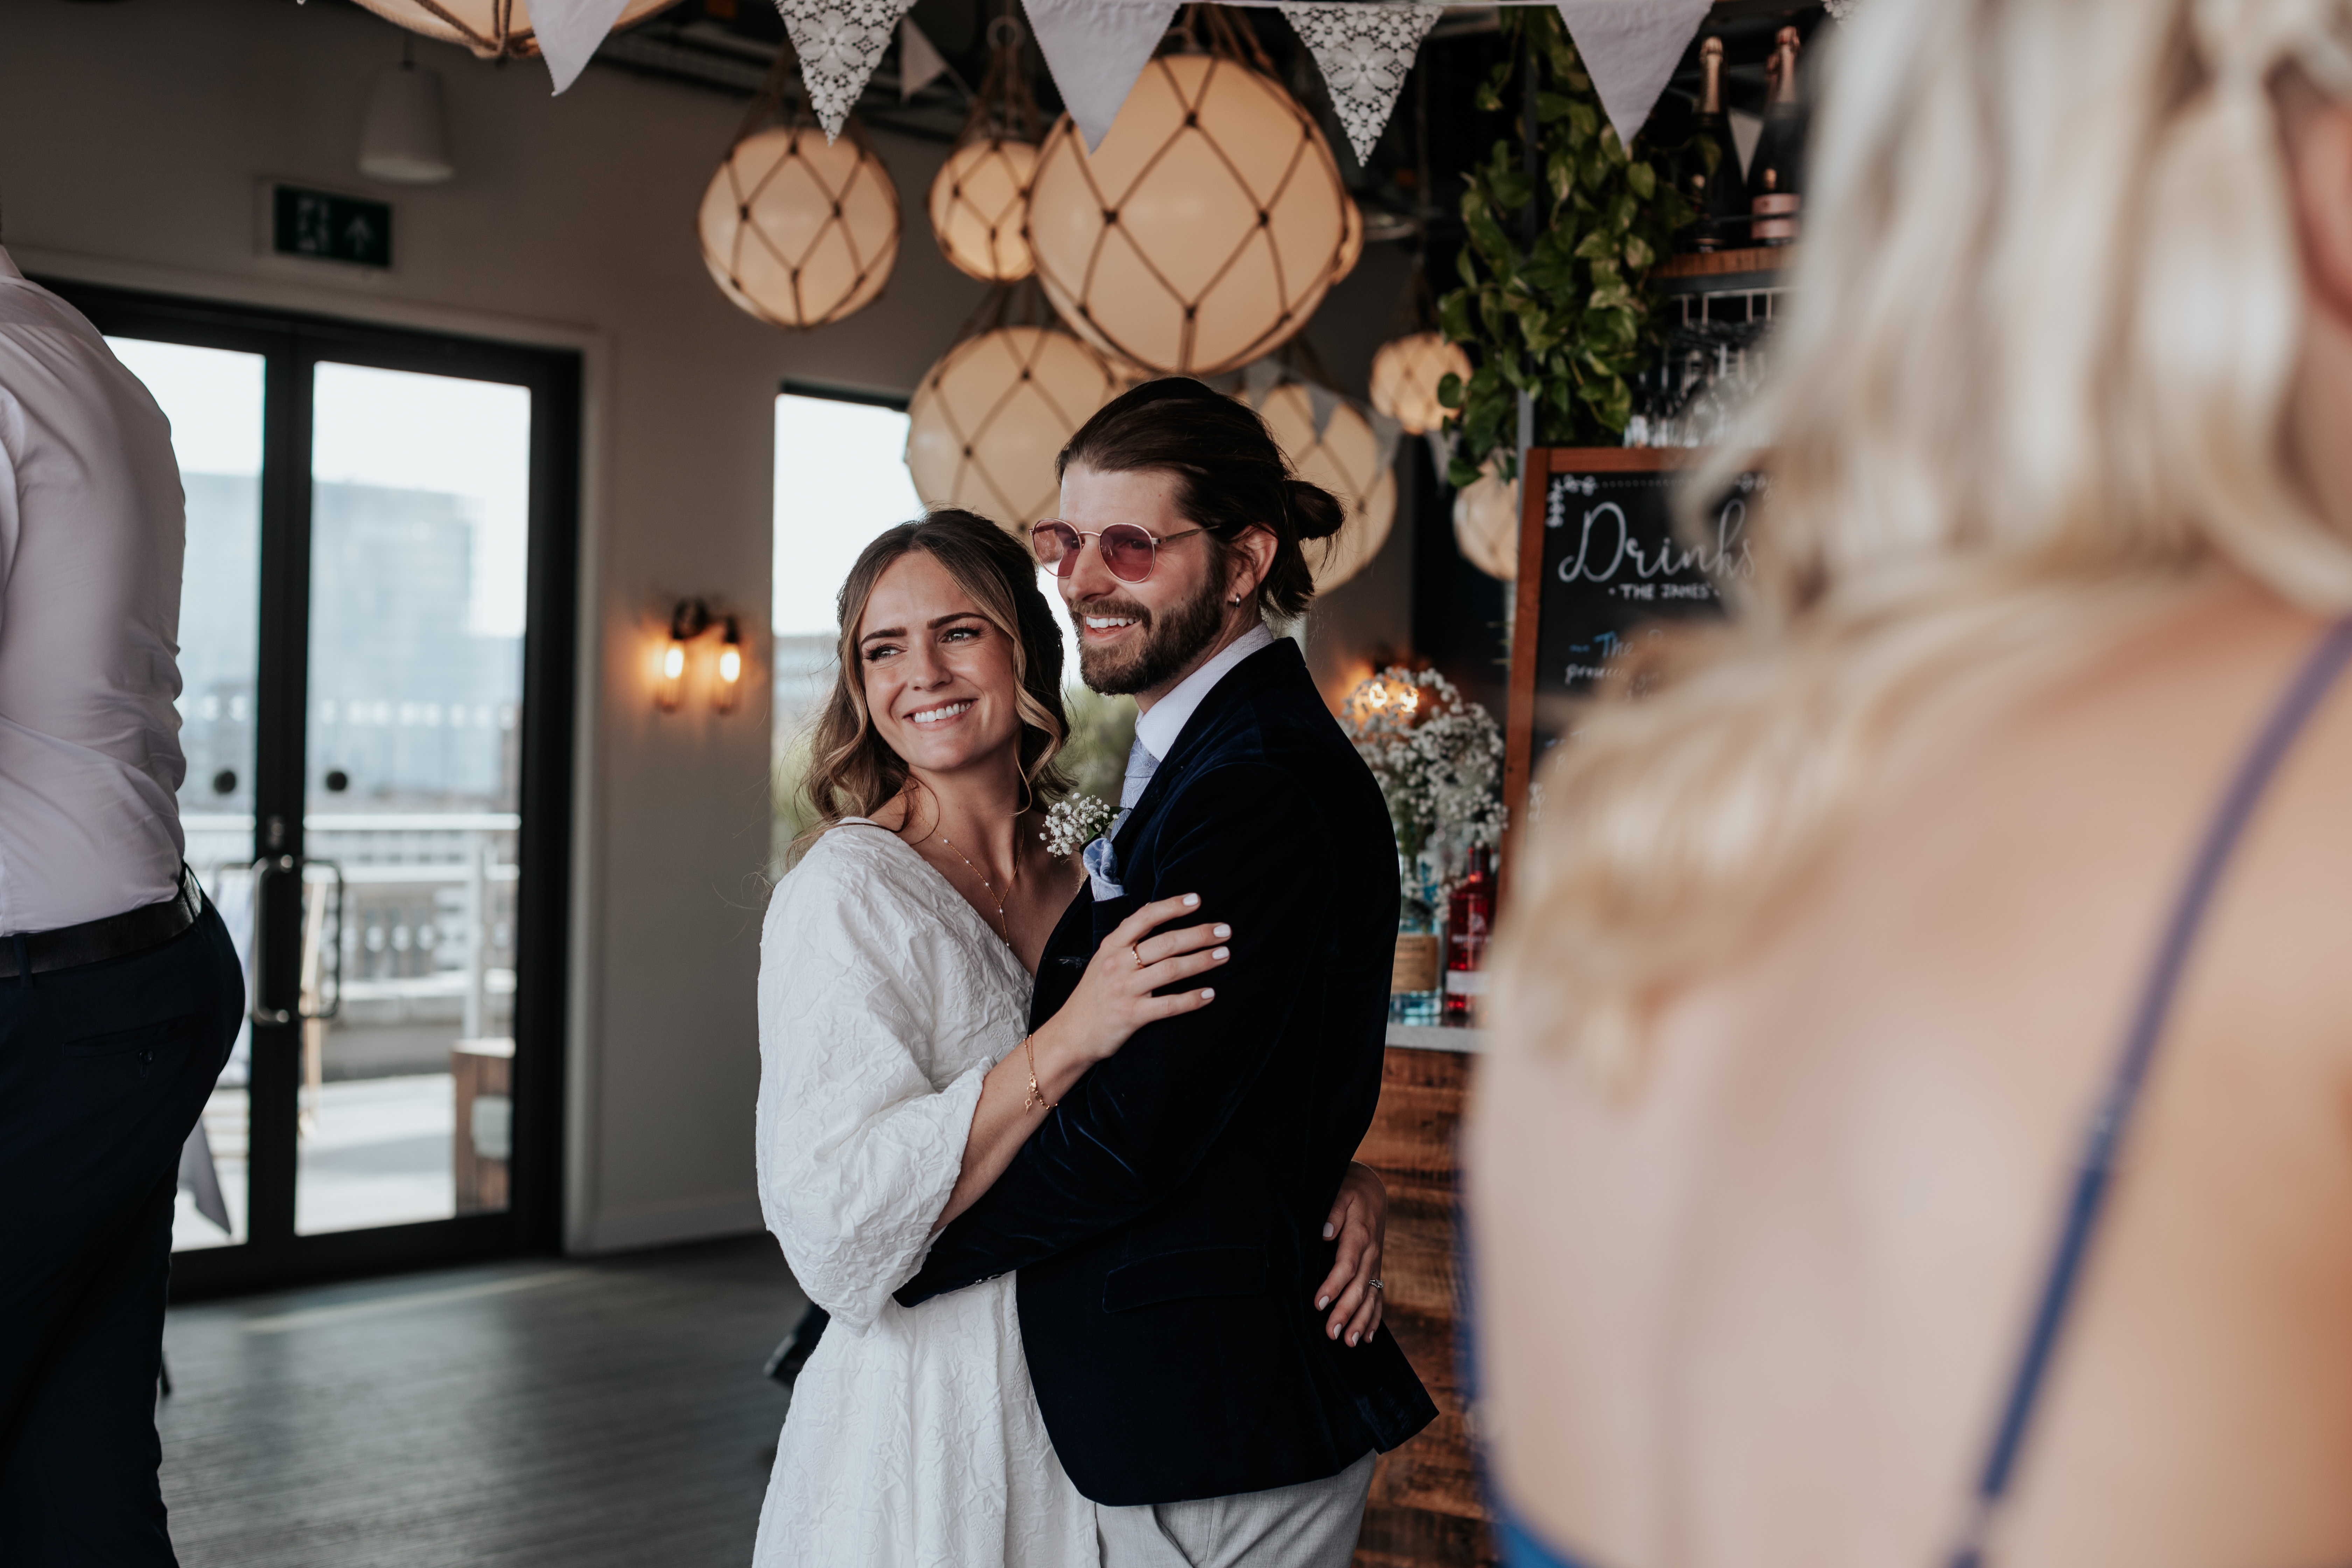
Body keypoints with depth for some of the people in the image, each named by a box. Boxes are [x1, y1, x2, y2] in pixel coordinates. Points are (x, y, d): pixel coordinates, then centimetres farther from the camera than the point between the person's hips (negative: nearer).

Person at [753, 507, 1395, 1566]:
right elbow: (831, 1231, -23)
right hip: (921, 1429, -6)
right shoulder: (849, 894, -13)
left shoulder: (1081, 889, 5)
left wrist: (1339, 1178, -9)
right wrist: (1069, 1041, -28)